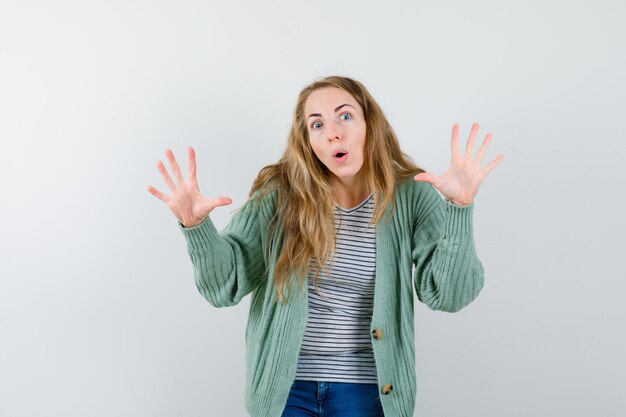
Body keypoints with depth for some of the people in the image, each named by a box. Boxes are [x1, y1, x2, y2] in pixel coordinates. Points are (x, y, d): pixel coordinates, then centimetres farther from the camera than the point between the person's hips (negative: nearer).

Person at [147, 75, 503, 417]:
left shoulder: (412, 197, -7)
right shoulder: (279, 194, -6)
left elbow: (448, 294, -15)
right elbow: (226, 284, -8)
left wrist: (459, 206, -27)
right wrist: (196, 224, -25)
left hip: (368, 387, 0)